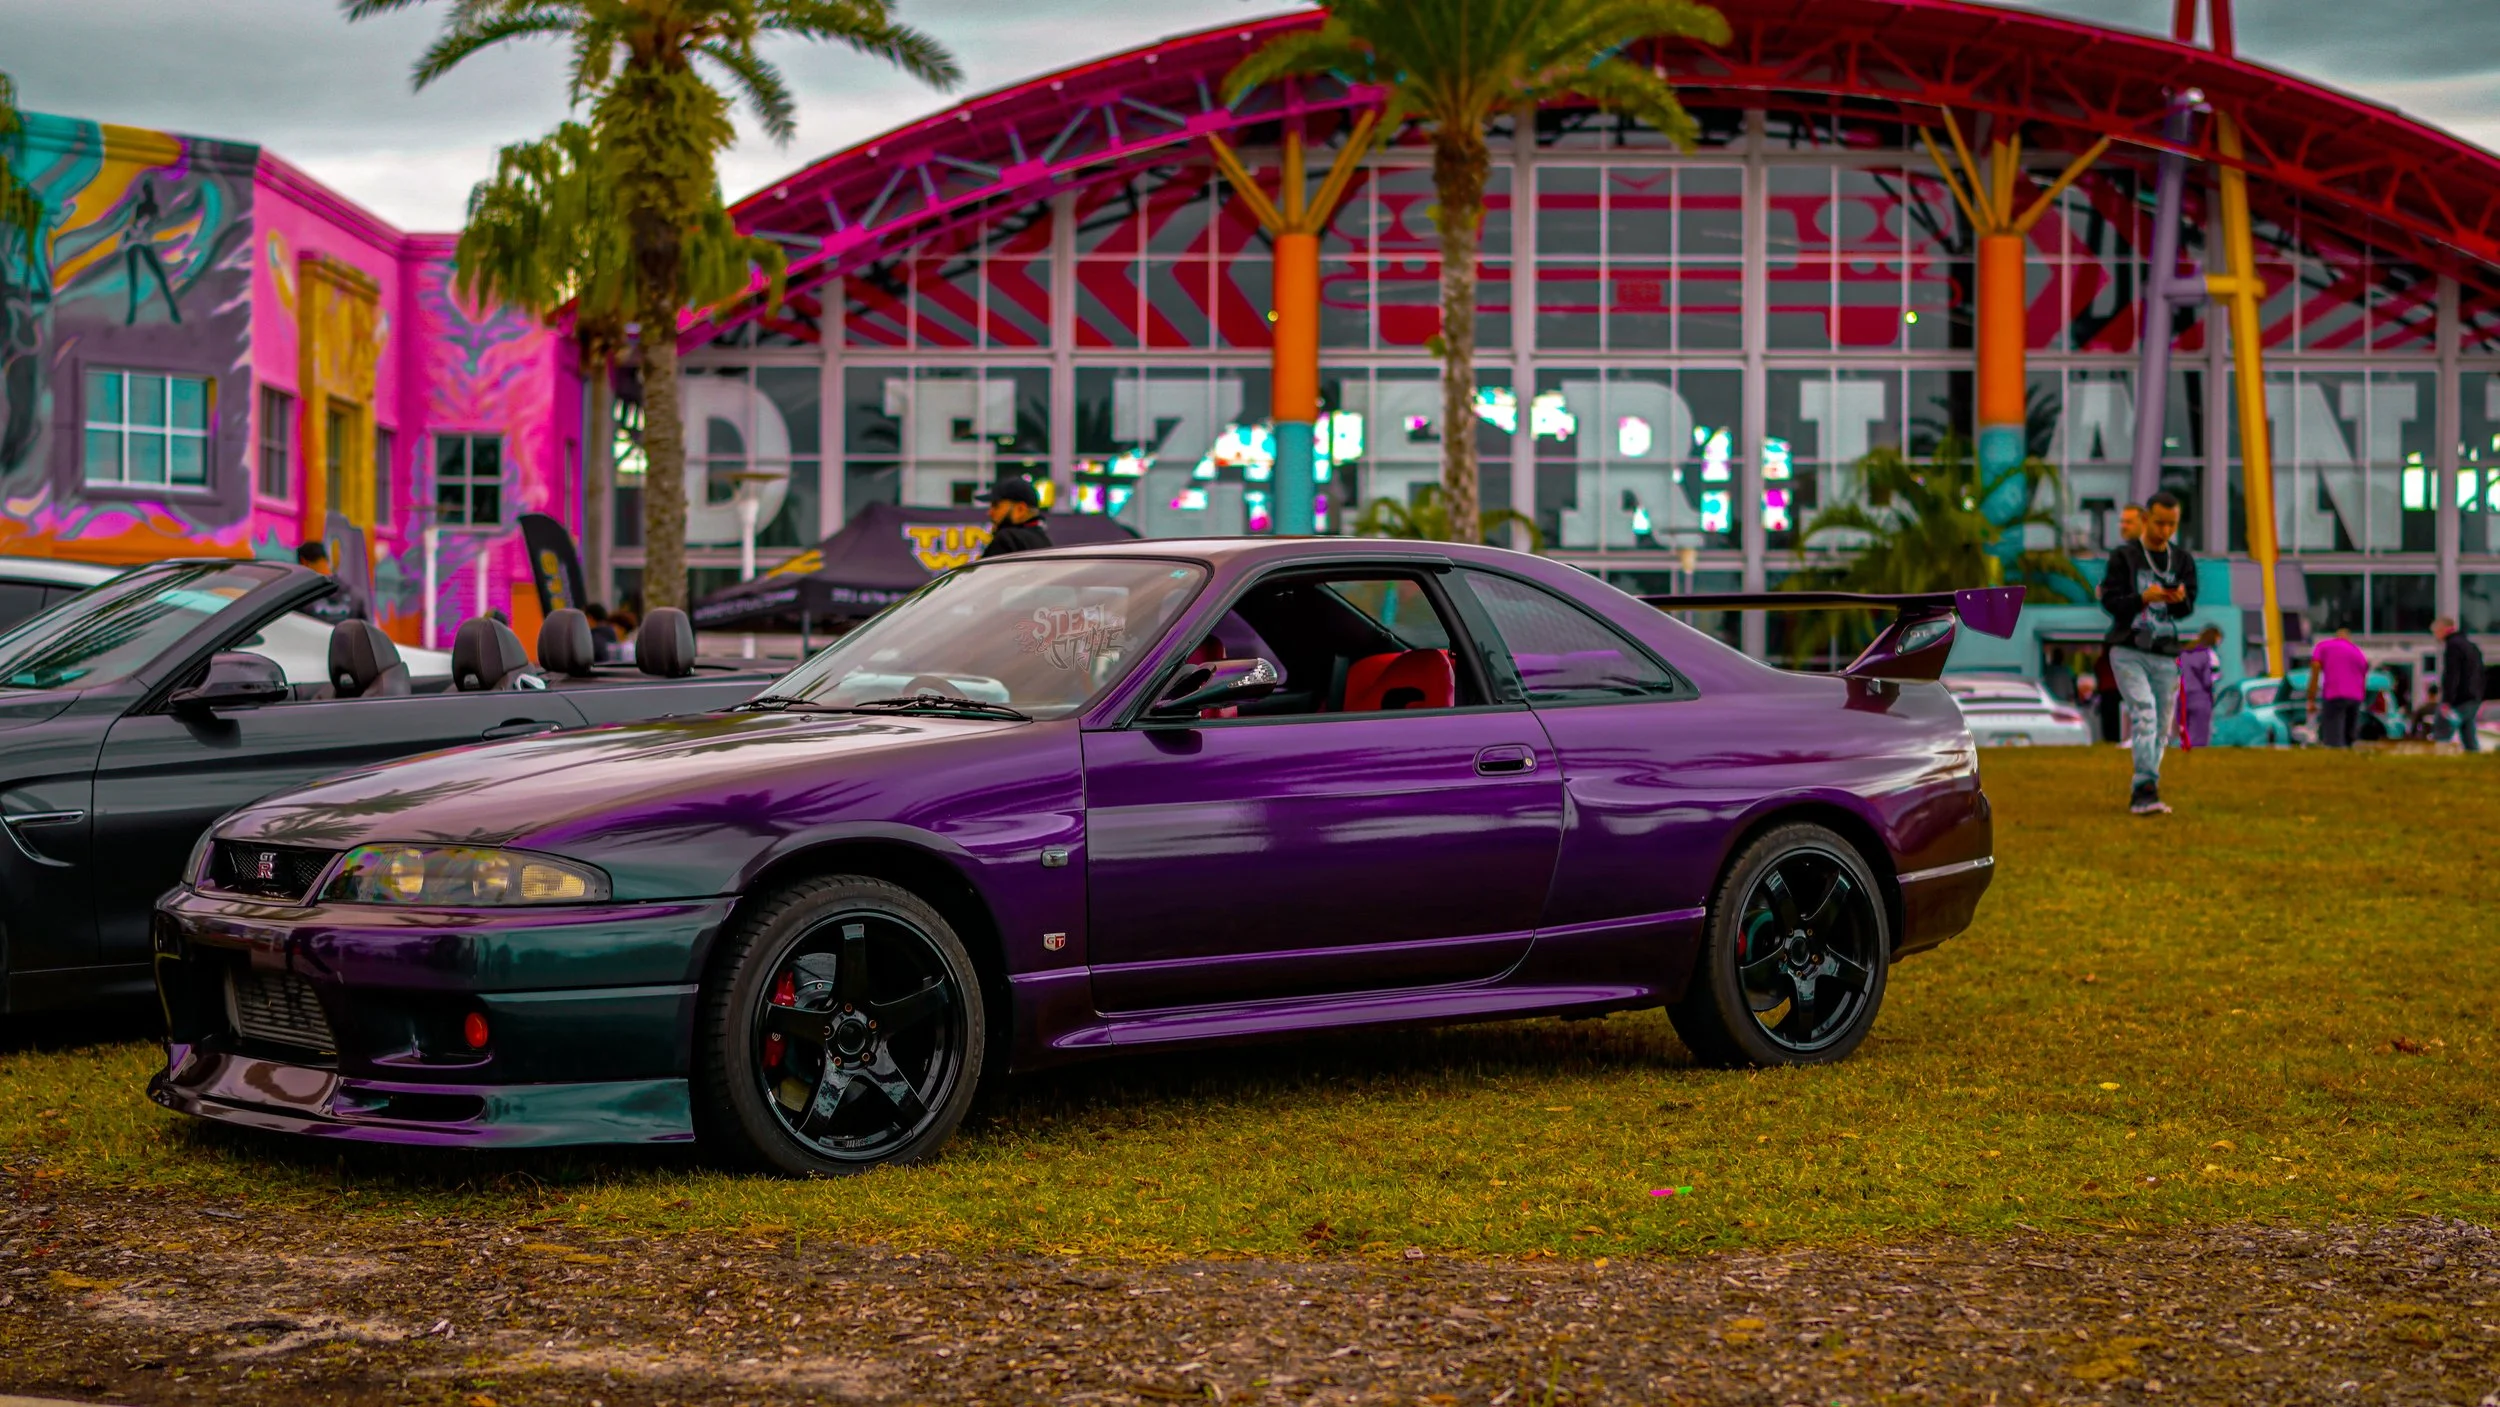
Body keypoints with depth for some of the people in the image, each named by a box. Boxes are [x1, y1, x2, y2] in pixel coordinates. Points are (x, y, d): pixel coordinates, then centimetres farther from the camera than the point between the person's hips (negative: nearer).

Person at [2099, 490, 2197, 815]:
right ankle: (2146, 790, -27)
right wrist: (2143, 598, -23)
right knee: (2144, 714, -20)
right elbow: (2109, 601, -6)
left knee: (2161, 727, 5)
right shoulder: (2124, 557, 1)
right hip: (2128, 651, -4)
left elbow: (2189, 607, 4)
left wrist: (2180, 599, -20)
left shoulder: (2183, 561, 12)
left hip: (2165, 656, 4)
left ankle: (2141, 795, 14)